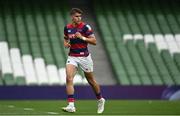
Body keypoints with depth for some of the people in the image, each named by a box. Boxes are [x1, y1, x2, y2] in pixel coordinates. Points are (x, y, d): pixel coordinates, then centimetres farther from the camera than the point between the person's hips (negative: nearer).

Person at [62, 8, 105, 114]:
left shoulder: (85, 27, -9)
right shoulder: (67, 28, 4)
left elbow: (94, 41, -10)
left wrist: (82, 37, -21)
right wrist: (66, 44, 0)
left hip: (84, 56, -3)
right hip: (72, 56, 3)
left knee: (91, 80, 10)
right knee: (69, 78, -18)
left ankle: (100, 100, 36)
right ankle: (71, 105, -22)